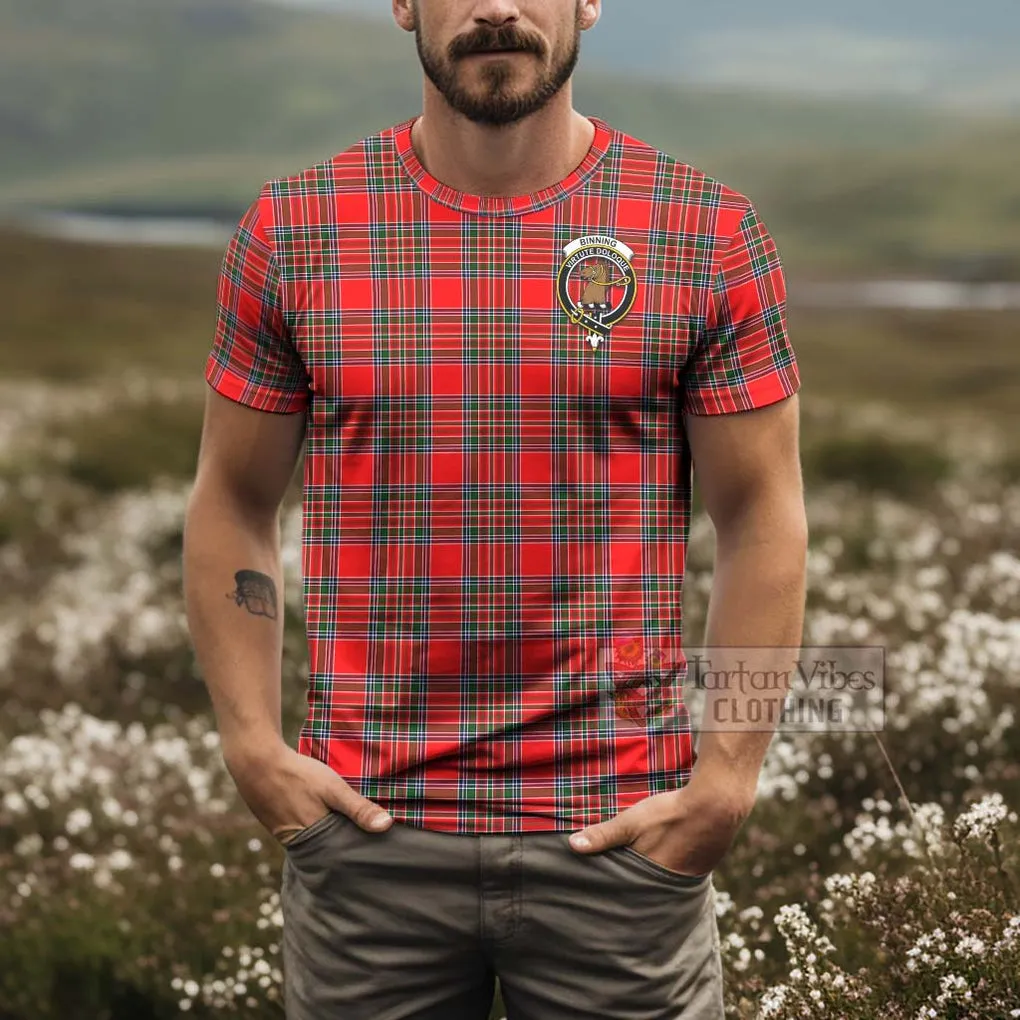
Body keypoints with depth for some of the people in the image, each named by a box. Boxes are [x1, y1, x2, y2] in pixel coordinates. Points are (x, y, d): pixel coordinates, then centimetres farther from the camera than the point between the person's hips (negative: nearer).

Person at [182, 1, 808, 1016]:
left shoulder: (708, 234, -1)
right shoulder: (293, 230, 3)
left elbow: (760, 518, 1)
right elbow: (232, 507, 8)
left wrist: (726, 781, -6)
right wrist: (253, 747, -1)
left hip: (622, 842, -1)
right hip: (366, 834, 1)